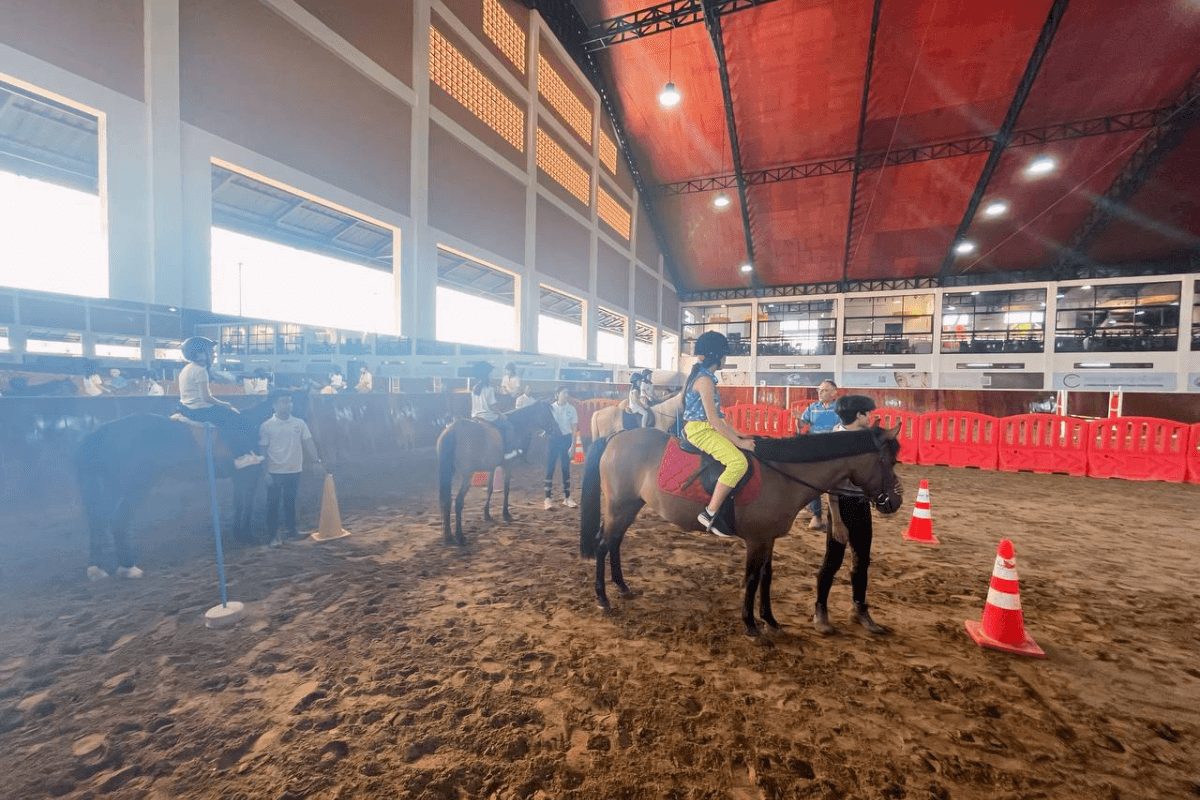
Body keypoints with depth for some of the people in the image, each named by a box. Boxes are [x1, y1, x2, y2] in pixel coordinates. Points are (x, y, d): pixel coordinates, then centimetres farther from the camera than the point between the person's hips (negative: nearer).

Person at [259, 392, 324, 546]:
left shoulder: (300, 423, 1)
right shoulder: (266, 426, -6)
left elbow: (308, 443, 0)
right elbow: (263, 450, -5)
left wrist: (317, 459, -12)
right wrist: (266, 472, -9)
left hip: (294, 470, 3)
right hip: (275, 472, -2)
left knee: (290, 502, 15)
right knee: (273, 504, 4)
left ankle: (290, 529, 29)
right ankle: (273, 535, 12)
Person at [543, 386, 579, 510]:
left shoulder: (571, 409, -1)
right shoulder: (550, 407, -2)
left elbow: (574, 428, -1)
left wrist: (573, 445, -7)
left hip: (566, 439, 1)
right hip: (553, 439, -1)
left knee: (566, 468, 7)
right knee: (550, 468, 0)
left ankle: (567, 497, 18)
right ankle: (548, 498, 7)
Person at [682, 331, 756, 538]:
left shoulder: (701, 375, 15)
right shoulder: (705, 379, -16)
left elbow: (717, 415, 18)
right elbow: (713, 419, -20)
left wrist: (737, 435, 15)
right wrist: (739, 442, -16)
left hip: (704, 428, 11)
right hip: (700, 429, -11)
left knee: (740, 459, 18)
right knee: (739, 461, -26)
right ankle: (709, 514, -21)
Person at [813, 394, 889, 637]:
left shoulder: (863, 438, 5)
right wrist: (836, 521, -18)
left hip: (862, 505, 7)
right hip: (843, 506, -7)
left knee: (862, 560, 16)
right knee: (833, 560, 3)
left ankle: (860, 610, 33)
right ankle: (820, 610, 20)